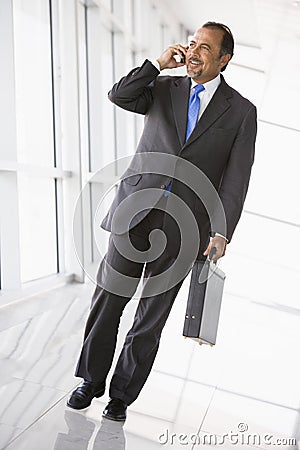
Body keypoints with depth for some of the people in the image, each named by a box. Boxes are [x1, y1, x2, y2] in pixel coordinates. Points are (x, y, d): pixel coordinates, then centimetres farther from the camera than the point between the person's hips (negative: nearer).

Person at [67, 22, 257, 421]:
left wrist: (221, 233, -10)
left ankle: (122, 395, 20)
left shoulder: (241, 111, 4)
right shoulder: (164, 88, 12)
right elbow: (118, 96, -3)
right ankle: (91, 380, 25)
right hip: (135, 212, 2)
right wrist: (159, 63, -7)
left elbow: (236, 178, -2)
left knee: (151, 316, 6)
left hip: (183, 224, -2)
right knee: (108, 298, 7)